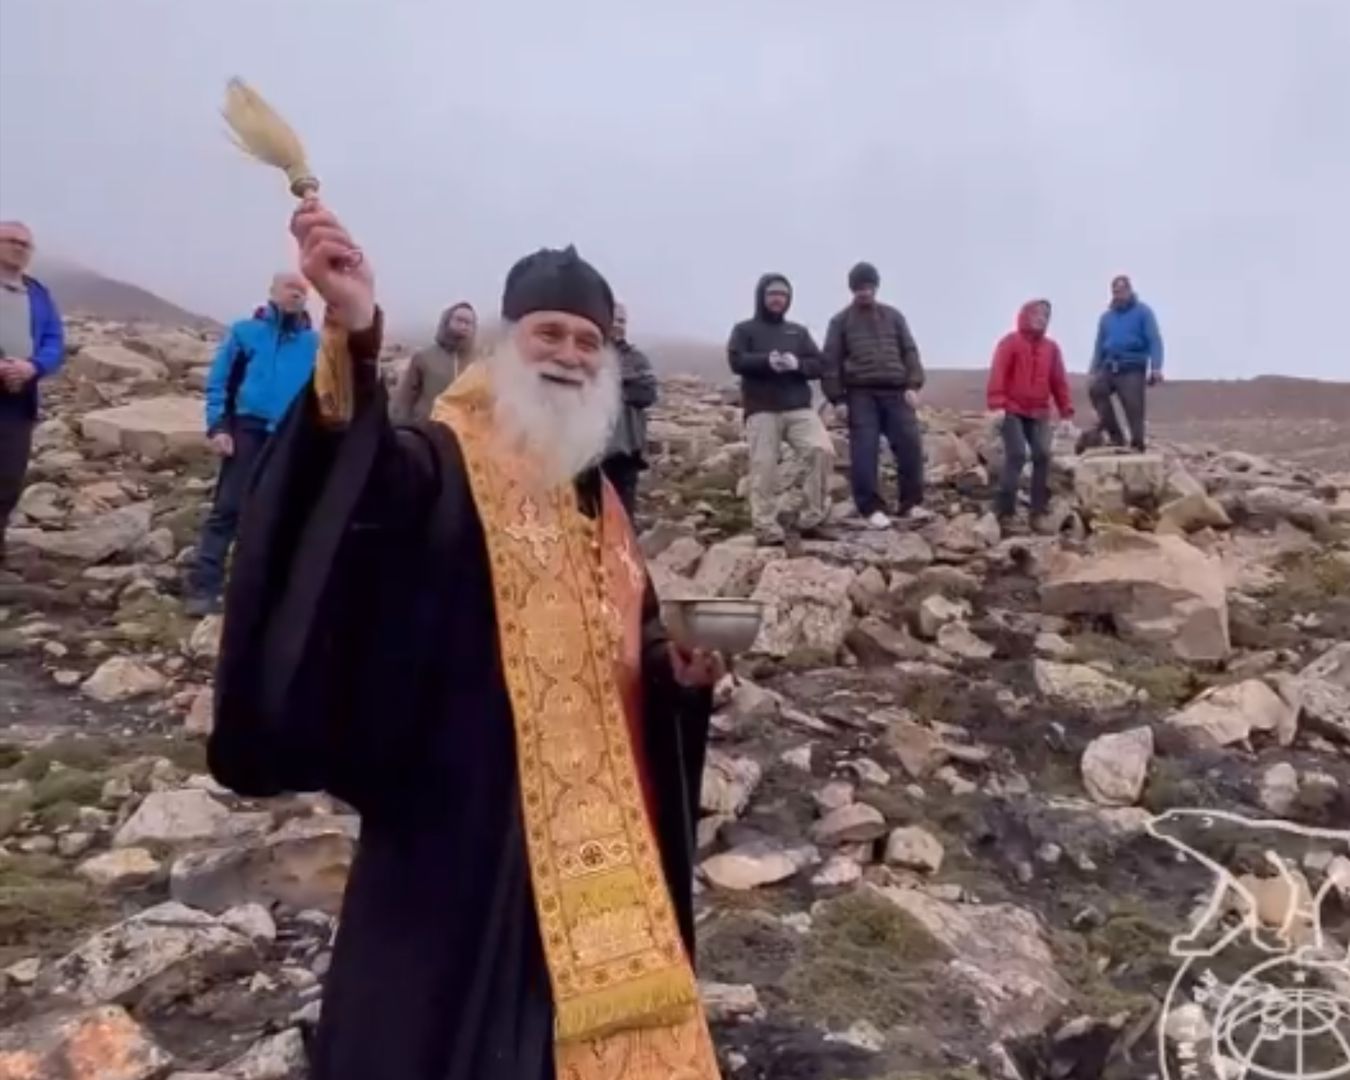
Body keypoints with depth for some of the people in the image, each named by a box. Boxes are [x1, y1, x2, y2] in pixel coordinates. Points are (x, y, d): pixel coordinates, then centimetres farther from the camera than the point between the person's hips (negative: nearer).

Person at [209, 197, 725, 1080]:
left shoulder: (595, 498, 12)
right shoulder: (444, 464, -9)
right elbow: (371, 476, -34)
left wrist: (678, 671, -2)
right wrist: (356, 337, -50)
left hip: (591, 823, 7)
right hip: (465, 812, -6)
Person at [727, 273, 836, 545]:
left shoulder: (799, 331, 22)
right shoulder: (745, 329, 12)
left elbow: (818, 365, 12)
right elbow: (736, 360, -5)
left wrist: (797, 364, -11)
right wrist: (766, 361, -22)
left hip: (799, 407, 3)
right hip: (762, 409, -3)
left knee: (823, 451, -15)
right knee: (764, 468, -9)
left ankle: (811, 520, -5)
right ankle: (767, 528, -3)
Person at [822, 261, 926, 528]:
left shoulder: (893, 316, 16)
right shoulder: (841, 321, 9)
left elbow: (909, 351, 13)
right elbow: (831, 361, 5)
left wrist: (913, 385, 0)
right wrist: (837, 398, -3)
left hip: (896, 392, 2)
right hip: (861, 394, -2)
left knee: (910, 445, -3)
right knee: (864, 452, -6)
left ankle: (911, 503, 10)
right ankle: (871, 508, 2)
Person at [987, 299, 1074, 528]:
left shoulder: (1051, 347, 13)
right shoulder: (1010, 342, -2)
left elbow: (1059, 381, 13)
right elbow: (998, 374, -11)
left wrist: (1066, 412, 8)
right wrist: (997, 405, -22)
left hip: (1039, 413, 5)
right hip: (1012, 411, -5)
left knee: (1042, 455, -4)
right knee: (1016, 454, -15)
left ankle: (1038, 512, 4)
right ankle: (1005, 511, -9)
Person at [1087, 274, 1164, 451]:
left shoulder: (1143, 312, 3)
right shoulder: (1106, 317, 18)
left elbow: (1154, 341, -5)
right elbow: (1099, 346, 21)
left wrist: (1156, 367, -17)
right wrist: (1093, 371, 11)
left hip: (1133, 368, -4)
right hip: (1110, 367, 4)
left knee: (1134, 410, -8)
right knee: (1095, 388, -22)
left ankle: (1137, 446, 1)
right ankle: (1115, 436, -16)